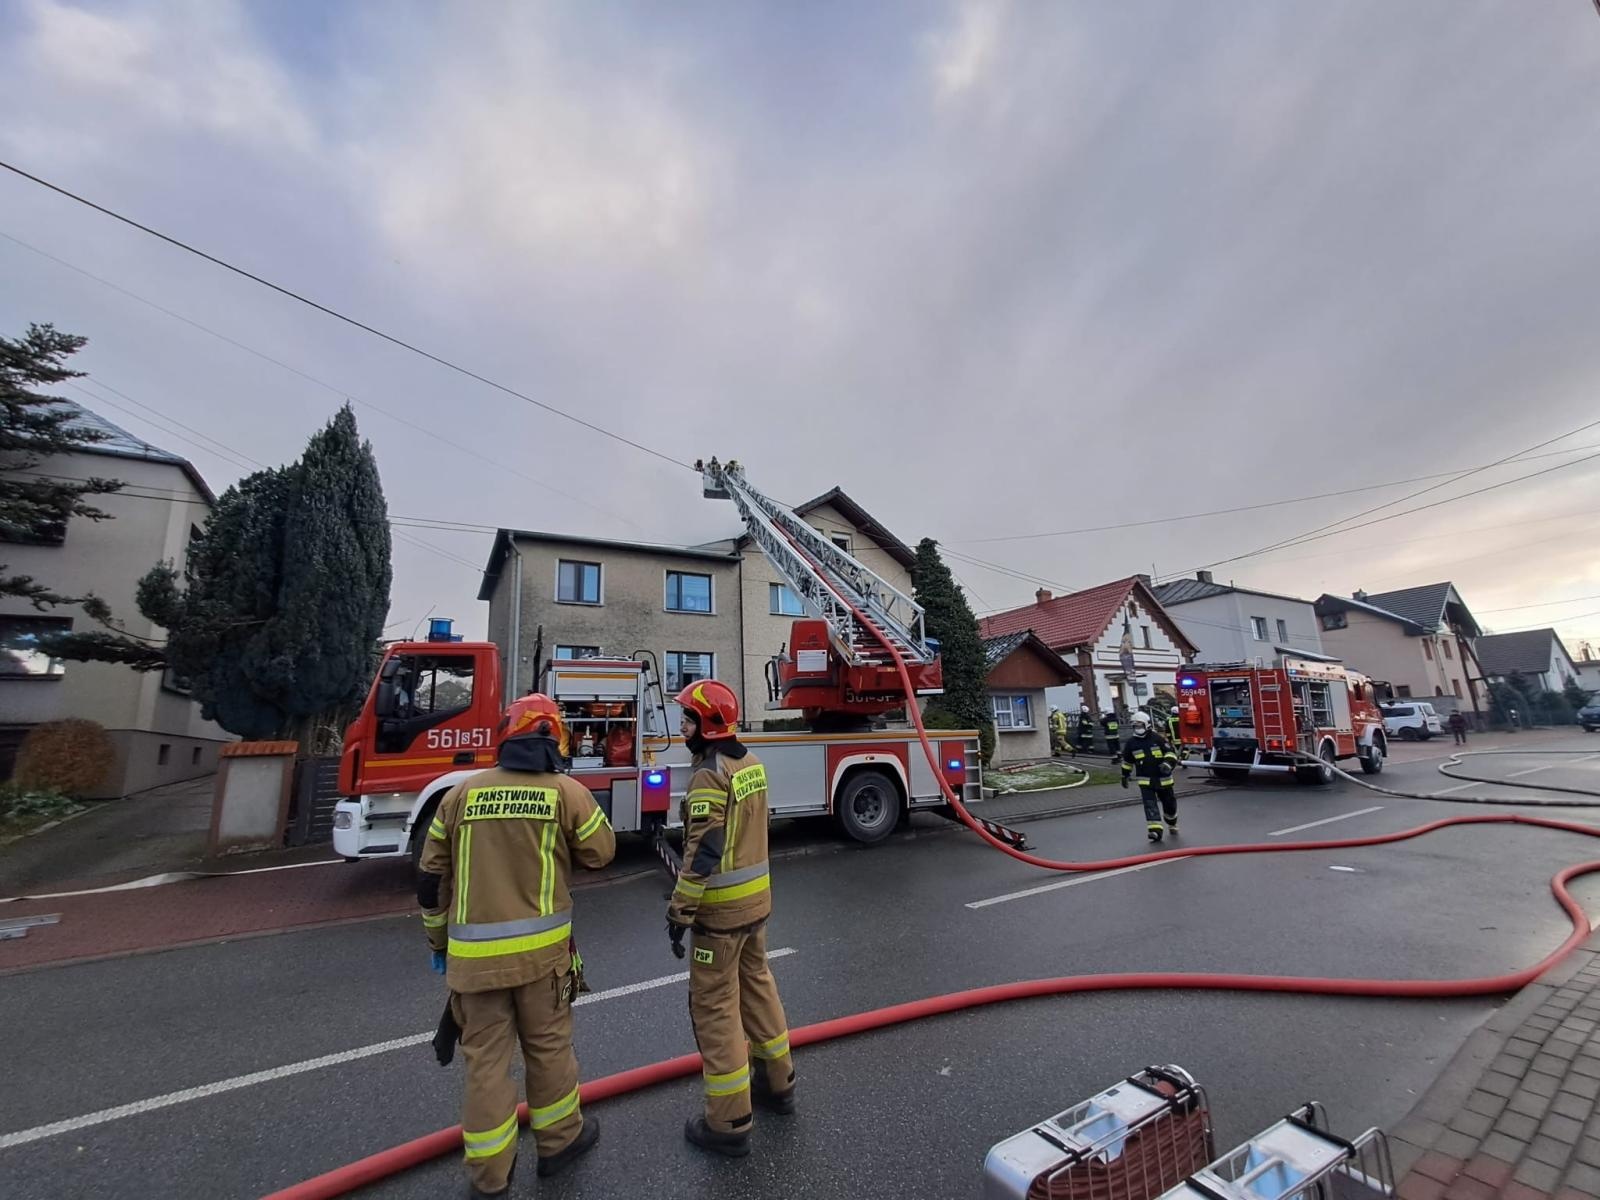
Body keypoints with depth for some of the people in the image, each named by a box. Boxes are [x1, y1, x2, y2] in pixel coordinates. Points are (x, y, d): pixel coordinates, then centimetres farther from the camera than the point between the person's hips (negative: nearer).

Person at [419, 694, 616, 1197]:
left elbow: (432, 878, 6)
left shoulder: (462, 792, 0)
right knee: (548, 1046, 17)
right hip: (541, 948, -2)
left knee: (486, 1057, 15)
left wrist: (438, 939, 19)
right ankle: (559, 1140, 36)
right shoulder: (566, 791, -9)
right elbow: (601, 851, 2)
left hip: (474, 952, 2)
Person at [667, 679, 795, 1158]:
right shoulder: (750, 763, 4)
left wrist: (680, 912, -16)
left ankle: (729, 1123, 18)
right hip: (757, 898, 9)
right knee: (756, 984, 23)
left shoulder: (710, 774, -22)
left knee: (715, 1007, 6)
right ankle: (778, 1083, 40)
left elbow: (703, 853, -24)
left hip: (722, 907, -8)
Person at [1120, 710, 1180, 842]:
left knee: (1169, 803, 14)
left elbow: (1170, 753, -10)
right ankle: (1155, 830, -18)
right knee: (1150, 804, -13)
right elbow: (1127, 760, 12)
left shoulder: (1158, 738, -9)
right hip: (1145, 780, 1)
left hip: (1163, 779, -1)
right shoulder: (1131, 743, 0)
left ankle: (1172, 825, 40)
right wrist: (1124, 776, 16)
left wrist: (1167, 764, -29)